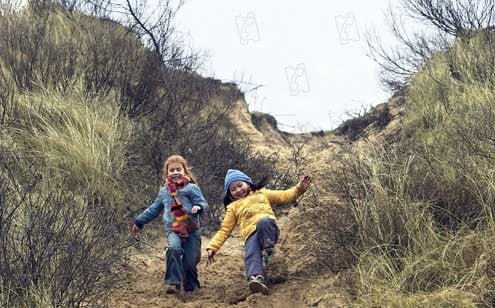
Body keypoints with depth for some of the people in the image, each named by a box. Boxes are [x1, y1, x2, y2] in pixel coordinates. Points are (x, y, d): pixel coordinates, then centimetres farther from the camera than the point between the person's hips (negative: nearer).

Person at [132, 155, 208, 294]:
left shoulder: (191, 188, 2)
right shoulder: (164, 191, 16)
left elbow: (203, 203, -4)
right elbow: (153, 209, 25)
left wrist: (198, 207, -28)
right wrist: (139, 222, 26)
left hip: (191, 230, -2)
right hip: (172, 229, 2)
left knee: (190, 262, -2)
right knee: (174, 248, -29)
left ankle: (191, 287, 22)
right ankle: (173, 283, -27)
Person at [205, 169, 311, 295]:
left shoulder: (261, 193, 30)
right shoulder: (233, 207, 30)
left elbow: (284, 196, 27)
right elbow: (225, 230, 24)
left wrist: (299, 189, 10)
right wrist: (212, 247, 11)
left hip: (268, 231, 0)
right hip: (251, 234, 0)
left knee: (263, 222, -37)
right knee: (251, 256, -32)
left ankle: (268, 251, -30)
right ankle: (256, 278, -57)